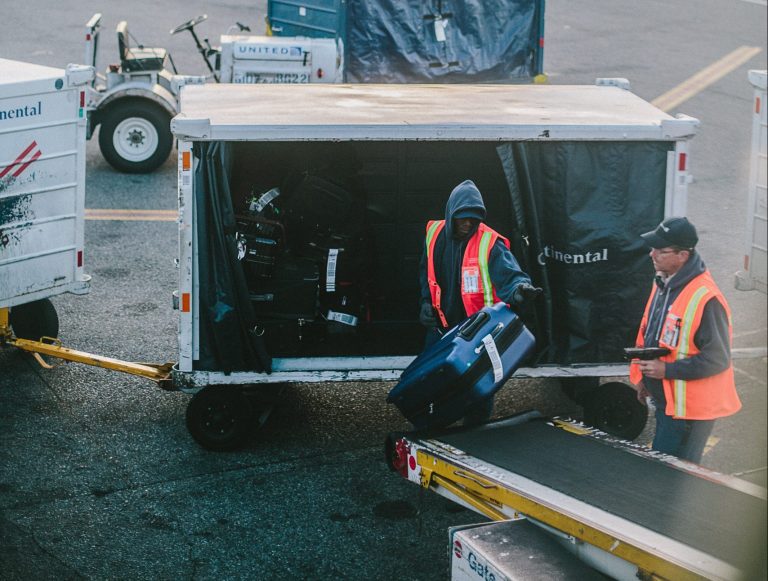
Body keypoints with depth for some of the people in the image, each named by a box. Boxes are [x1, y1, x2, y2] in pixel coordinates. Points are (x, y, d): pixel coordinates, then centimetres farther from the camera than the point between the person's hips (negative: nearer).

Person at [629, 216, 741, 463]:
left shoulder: (705, 299, -25)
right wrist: (642, 377, 17)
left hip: (689, 408, -10)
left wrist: (666, 370, -25)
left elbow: (717, 359, -24)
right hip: (665, 400, 10)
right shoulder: (663, 283, 5)